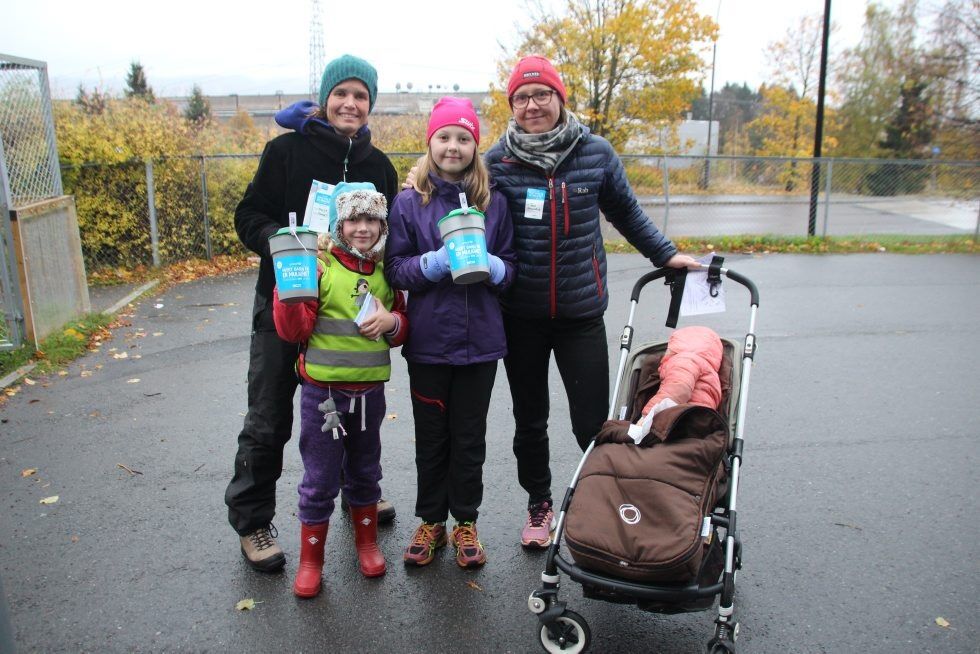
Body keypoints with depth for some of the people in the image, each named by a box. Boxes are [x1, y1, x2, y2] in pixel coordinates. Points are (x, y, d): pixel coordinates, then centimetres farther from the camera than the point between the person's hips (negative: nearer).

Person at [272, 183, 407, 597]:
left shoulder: (385, 271, 5)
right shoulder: (318, 265, -9)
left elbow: (403, 325, 13)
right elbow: (293, 331, -12)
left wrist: (391, 322, -9)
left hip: (370, 390, 4)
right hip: (323, 391, -4)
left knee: (365, 472, 19)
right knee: (320, 480, 6)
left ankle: (367, 543, 39)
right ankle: (310, 560, 24)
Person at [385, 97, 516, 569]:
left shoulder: (494, 203, 4)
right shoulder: (408, 202, -1)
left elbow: (511, 265, 7)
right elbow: (394, 268, -3)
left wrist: (493, 267, -15)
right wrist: (432, 264, -21)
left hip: (480, 340, 1)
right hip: (428, 340, -1)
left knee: (470, 437, 11)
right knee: (431, 436, 11)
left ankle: (465, 522, 28)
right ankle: (430, 521, 29)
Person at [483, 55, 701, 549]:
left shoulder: (596, 153, -3)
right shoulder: (497, 161, -4)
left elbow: (626, 212, 12)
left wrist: (665, 254, 11)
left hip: (581, 313, -1)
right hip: (520, 317, 1)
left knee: (593, 424, -2)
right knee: (529, 421, 15)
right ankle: (539, 506, 37)